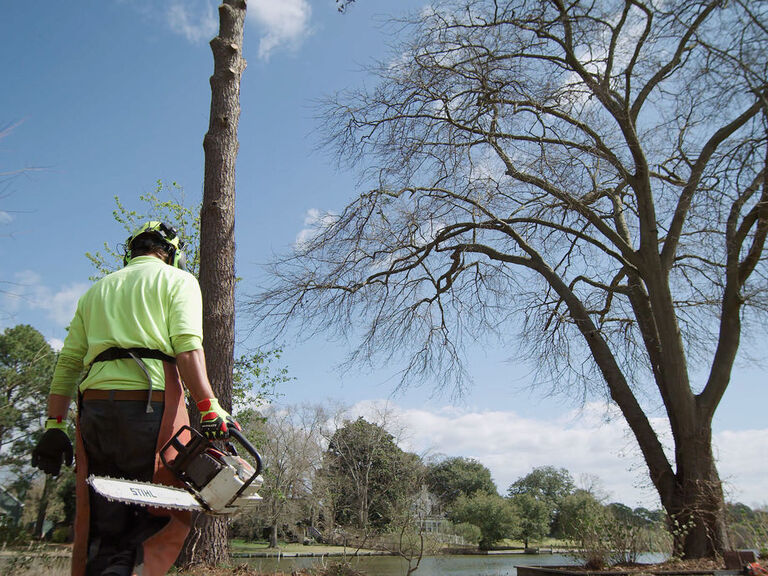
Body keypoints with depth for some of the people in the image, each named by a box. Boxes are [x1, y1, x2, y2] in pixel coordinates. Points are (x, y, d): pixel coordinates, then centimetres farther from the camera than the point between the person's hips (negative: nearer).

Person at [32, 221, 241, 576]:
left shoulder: (97, 290, 26)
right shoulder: (177, 280, 10)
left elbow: (68, 362, 17)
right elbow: (187, 346, -8)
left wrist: (54, 427, 16)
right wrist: (210, 410, -13)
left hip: (94, 406, 5)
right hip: (150, 404, -5)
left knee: (102, 531, 11)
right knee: (168, 515, 3)